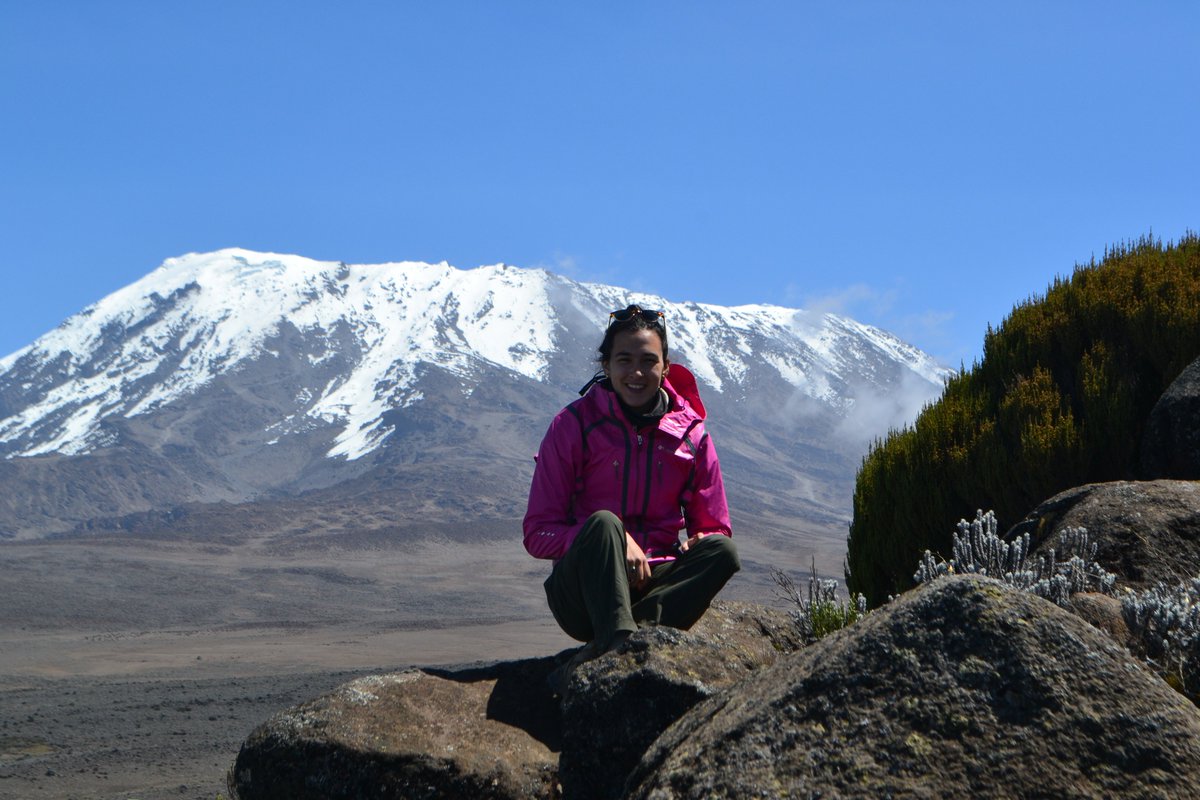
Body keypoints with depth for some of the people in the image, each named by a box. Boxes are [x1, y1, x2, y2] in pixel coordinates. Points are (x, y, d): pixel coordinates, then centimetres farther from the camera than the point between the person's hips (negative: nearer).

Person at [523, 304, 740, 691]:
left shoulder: (691, 435, 5)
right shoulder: (574, 425, -2)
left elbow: (713, 530, 10)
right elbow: (539, 532, -4)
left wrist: (695, 547, -15)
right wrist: (613, 542, -20)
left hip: (654, 583, 3)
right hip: (582, 595, -3)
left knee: (722, 551, -24)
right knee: (603, 522, -31)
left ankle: (594, 657, -38)